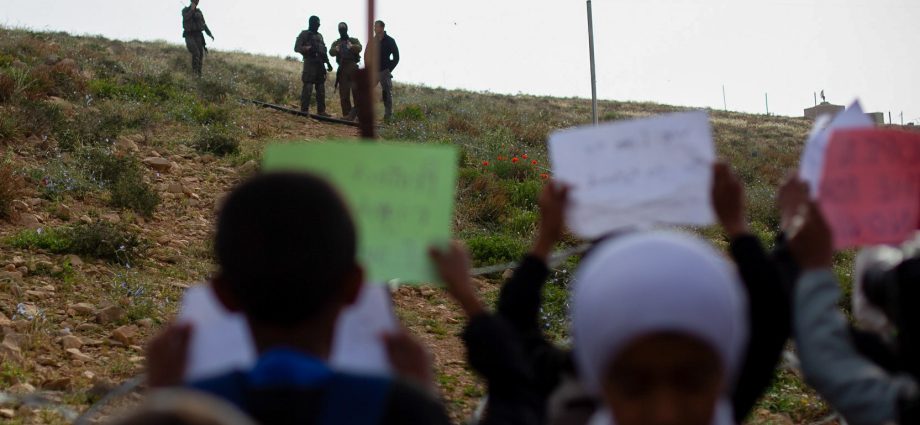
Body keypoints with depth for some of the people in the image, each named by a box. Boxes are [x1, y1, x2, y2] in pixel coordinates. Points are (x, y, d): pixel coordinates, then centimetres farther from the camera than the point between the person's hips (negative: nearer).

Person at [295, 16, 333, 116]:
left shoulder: (319, 36, 21)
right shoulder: (304, 34, 1)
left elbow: (324, 50, 24)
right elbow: (297, 48, -5)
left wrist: (328, 63, 16)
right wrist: (308, 48, -22)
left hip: (320, 64, 7)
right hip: (310, 63, -7)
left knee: (321, 89, 6)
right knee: (308, 88, -11)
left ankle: (321, 110, 9)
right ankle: (304, 110, -11)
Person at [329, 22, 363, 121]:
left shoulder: (354, 41, 13)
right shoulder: (336, 43, 18)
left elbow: (359, 48, -8)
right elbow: (331, 52, -1)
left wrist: (352, 47, -31)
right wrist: (336, 49, -26)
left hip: (353, 67, -2)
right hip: (342, 68, 2)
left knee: (356, 89, -12)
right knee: (343, 92, -1)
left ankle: (357, 110, -6)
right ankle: (347, 114, 0)